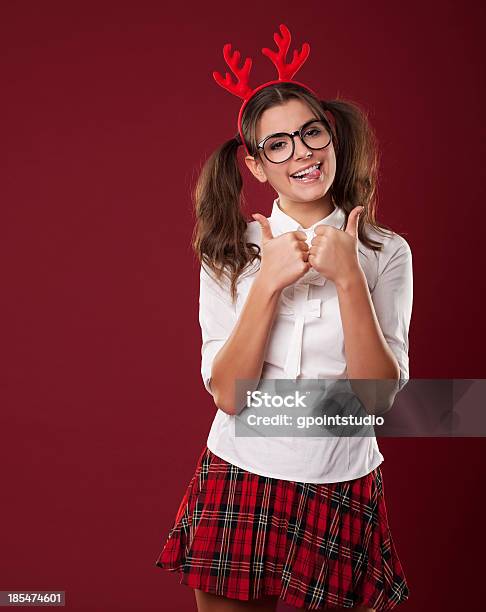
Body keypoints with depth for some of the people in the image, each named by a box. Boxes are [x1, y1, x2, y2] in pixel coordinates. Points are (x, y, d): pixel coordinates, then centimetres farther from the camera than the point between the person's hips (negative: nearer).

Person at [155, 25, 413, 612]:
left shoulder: (386, 251, -3)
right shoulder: (230, 251, -1)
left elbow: (379, 396, -12)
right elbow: (228, 394, -10)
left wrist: (348, 277, -20)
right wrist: (269, 282, -20)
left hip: (343, 493, 0)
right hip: (239, 482, 1)